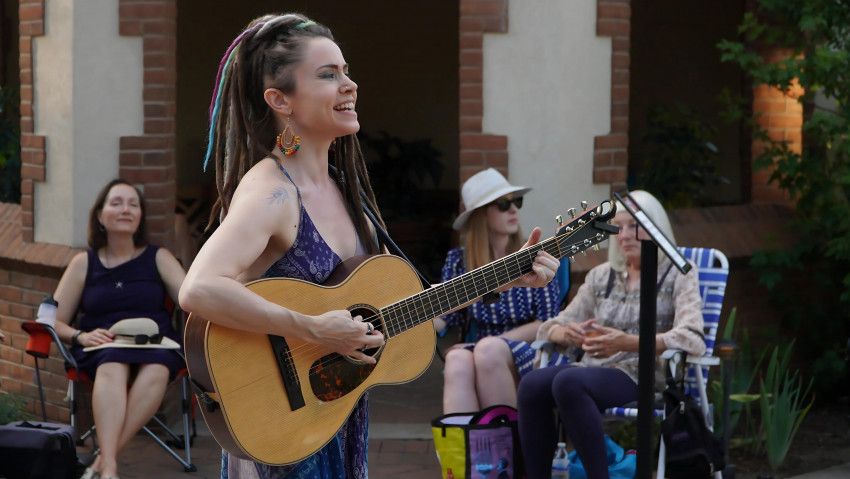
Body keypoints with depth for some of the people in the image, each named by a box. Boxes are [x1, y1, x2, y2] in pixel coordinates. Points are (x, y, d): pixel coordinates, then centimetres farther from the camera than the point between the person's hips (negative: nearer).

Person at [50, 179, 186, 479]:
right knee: (112, 368, -38)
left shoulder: (159, 258, 14)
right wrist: (81, 336, -10)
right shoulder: (84, 263, 14)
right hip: (102, 349, 0)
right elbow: (54, 321, 12)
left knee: (156, 371, -37)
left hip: (157, 345, 0)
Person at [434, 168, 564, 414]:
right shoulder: (459, 261, 10)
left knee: (488, 350, -34)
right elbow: (442, 317, 3)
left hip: (525, 358, -2)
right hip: (481, 355, 2)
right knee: (458, 360, -33)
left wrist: (494, 344, -11)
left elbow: (548, 324, -2)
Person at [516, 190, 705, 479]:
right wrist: (565, 333, -10)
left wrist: (627, 343, -26)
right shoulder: (601, 276, 20)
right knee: (532, 384, -28)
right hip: (594, 370, 5)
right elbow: (551, 327, 17)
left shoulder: (678, 276, 5)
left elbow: (693, 339, -12)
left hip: (645, 377, -5)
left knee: (568, 381, -34)